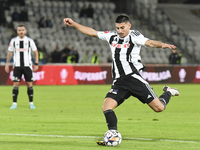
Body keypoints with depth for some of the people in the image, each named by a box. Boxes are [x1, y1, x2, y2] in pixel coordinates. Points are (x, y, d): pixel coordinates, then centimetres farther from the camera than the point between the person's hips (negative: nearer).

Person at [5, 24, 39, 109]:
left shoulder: (29, 41, 2)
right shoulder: (13, 41, 4)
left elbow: (36, 52, 8)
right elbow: (10, 52, 13)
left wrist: (36, 64, 1)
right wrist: (7, 64, 8)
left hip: (27, 65, 0)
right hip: (17, 66, 0)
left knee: (29, 84, -1)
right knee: (16, 84, -6)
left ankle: (31, 103, 8)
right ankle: (14, 104, -1)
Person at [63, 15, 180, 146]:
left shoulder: (134, 36, -3)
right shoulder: (112, 36, 13)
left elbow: (149, 42, -20)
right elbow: (92, 32, 21)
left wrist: (162, 45, -40)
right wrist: (73, 24, 19)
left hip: (134, 79, -5)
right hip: (119, 83, 5)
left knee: (159, 107, -6)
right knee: (106, 107, -17)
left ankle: (168, 92, 26)